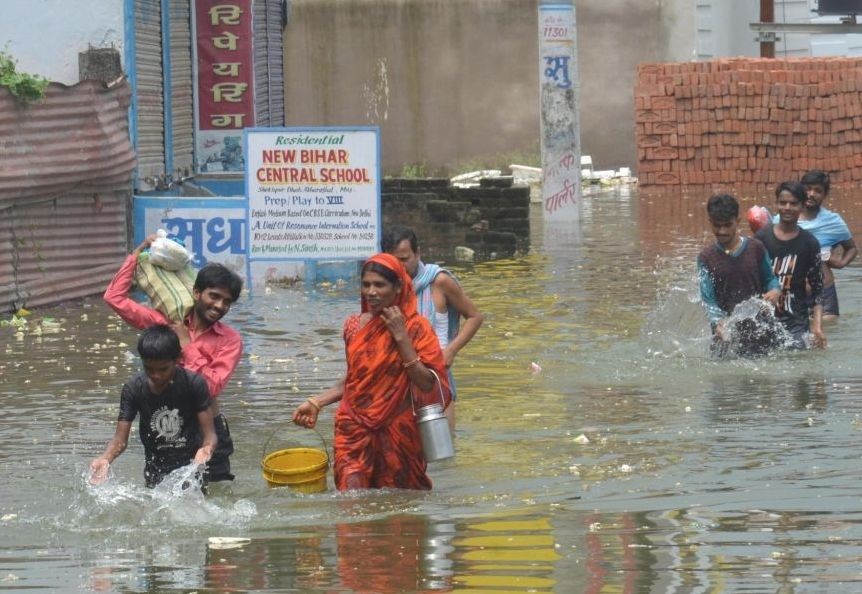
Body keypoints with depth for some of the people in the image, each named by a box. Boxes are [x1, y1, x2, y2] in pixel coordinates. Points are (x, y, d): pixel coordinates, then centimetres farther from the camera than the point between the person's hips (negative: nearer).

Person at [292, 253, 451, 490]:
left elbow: (428, 384, -13)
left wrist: (401, 337, -16)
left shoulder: (415, 328, -4)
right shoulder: (354, 326, 6)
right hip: (355, 430, 2)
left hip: (397, 434, -2)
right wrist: (316, 403, 8)